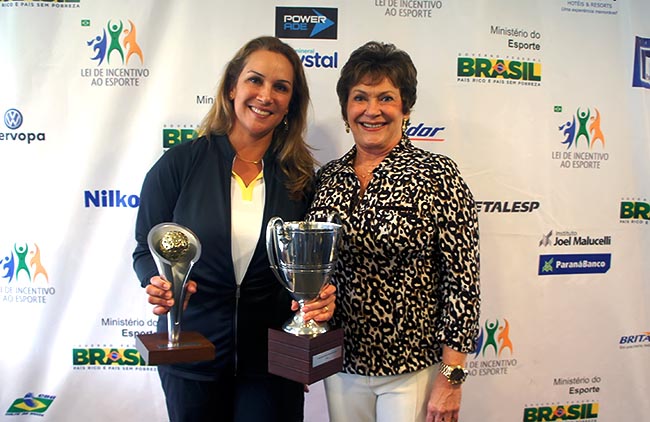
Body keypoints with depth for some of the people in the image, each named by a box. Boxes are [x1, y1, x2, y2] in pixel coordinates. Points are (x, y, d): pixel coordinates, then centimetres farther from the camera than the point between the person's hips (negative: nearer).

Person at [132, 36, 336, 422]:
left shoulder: (301, 178, -3)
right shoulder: (179, 164, -8)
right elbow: (146, 250, -2)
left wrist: (320, 298, -17)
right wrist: (161, 283, -22)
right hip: (191, 356, 0)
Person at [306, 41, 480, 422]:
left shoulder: (437, 175, -12)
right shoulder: (328, 178, 1)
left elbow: (462, 280, -12)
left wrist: (451, 378, -11)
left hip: (414, 369, -4)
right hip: (341, 364, 4)